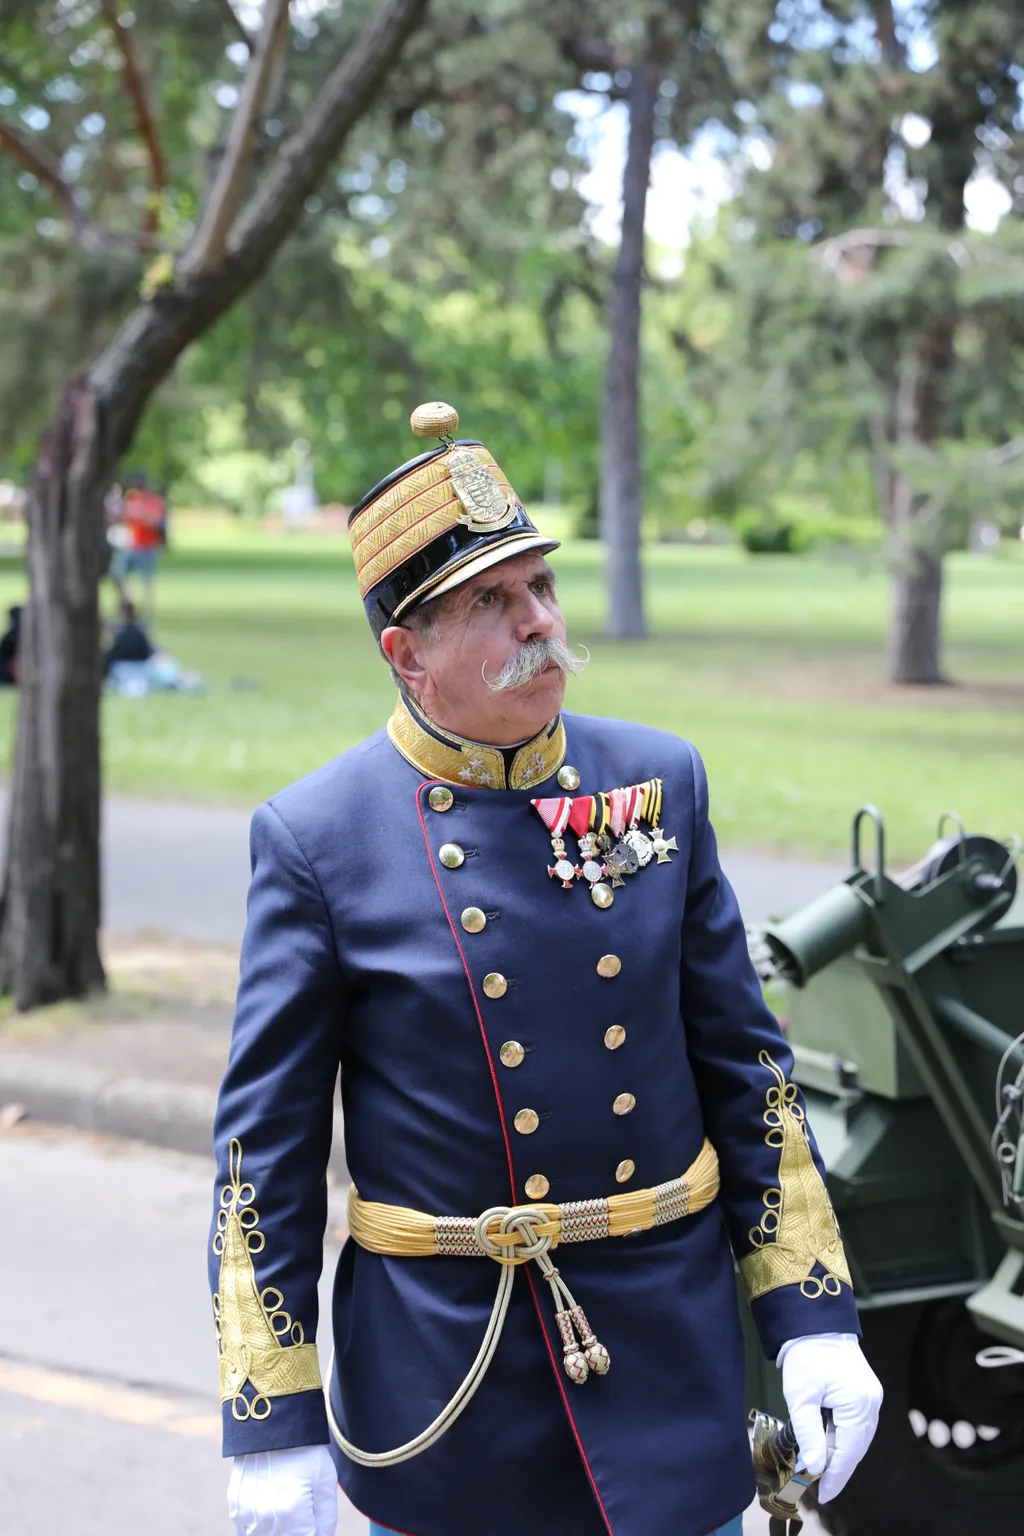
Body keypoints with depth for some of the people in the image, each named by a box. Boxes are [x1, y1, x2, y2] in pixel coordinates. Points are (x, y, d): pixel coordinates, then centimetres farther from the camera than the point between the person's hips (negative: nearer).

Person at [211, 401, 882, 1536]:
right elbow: (266, 1144, -5)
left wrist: (813, 1317, 1)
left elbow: (743, 1060, 6)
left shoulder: (661, 782, 2)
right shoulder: (315, 836, -8)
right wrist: (273, 1424, -7)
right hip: (442, 1387, -2)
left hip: (670, 1354, 3)